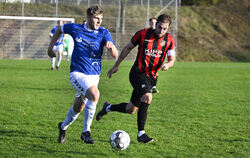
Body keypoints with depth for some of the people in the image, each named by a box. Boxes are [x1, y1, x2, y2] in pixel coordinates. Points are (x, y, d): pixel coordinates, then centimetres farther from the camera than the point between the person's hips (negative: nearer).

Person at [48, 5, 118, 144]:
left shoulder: (103, 33, -5)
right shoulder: (75, 28, -4)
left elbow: (115, 55, -15)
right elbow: (60, 30, 18)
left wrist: (111, 47, -36)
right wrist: (51, 47, 20)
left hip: (94, 75, 3)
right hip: (77, 73, -3)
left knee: (78, 108, 13)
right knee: (94, 95, -29)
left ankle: (63, 127, 43)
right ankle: (86, 131, -18)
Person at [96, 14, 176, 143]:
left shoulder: (169, 40, 1)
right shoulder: (143, 34, -7)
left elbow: (172, 59, 8)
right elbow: (128, 48, 6)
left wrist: (167, 65, -17)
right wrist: (116, 65, 8)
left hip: (151, 77, 5)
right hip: (138, 73, -5)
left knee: (131, 110, 4)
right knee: (147, 97, -29)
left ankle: (108, 108, 31)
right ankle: (141, 134, -18)